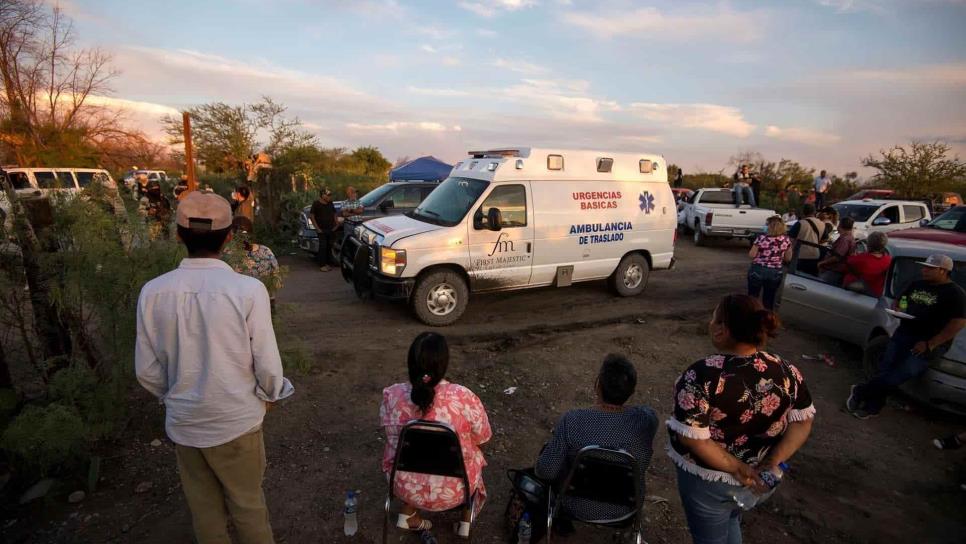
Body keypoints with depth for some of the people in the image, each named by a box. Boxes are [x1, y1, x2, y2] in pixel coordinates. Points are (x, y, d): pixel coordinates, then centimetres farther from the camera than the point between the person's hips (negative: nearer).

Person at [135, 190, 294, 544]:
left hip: (182, 422, 3)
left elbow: (147, 370, -3)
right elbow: (267, 363, -16)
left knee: (204, 509, 24)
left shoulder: (153, 292, -12)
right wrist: (271, 394, 5)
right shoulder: (248, 290, -22)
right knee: (247, 504, 20)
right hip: (236, 420, -3)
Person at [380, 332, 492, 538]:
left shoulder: (392, 396, -18)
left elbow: (394, 444, 1)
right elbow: (481, 441, -6)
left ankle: (408, 514, 26)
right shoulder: (465, 399, -25)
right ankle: (466, 522, 30)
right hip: (453, 492, -2)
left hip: (406, 488, 2)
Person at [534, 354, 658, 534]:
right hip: (627, 506, 3)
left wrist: (539, 468, 1)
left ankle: (562, 520, 41)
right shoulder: (647, 419, -23)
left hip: (579, 508, -2)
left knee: (549, 449, 23)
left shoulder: (572, 421, -31)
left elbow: (545, 471, -21)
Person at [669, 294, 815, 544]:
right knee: (731, 521, 34)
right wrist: (774, 461, -9)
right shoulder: (786, 371, -11)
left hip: (708, 478, -5)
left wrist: (736, 468, -18)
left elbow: (691, 436, -29)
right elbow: (803, 420, -3)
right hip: (758, 476, 5)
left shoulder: (704, 374, -29)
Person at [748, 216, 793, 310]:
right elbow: (788, 258, 4)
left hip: (758, 270, -3)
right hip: (776, 272, 3)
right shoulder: (786, 240, -3)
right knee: (769, 299, 15)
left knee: (752, 297, 10)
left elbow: (751, 255, -9)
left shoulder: (761, 238, -13)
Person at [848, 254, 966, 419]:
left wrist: (931, 344, -18)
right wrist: (897, 309, 2)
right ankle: (872, 405, -9)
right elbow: (898, 300, 29)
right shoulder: (916, 285, 15)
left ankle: (862, 392, -14)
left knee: (905, 371, -24)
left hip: (932, 341, -5)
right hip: (904, 333, 5)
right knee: (886, 367, -12)